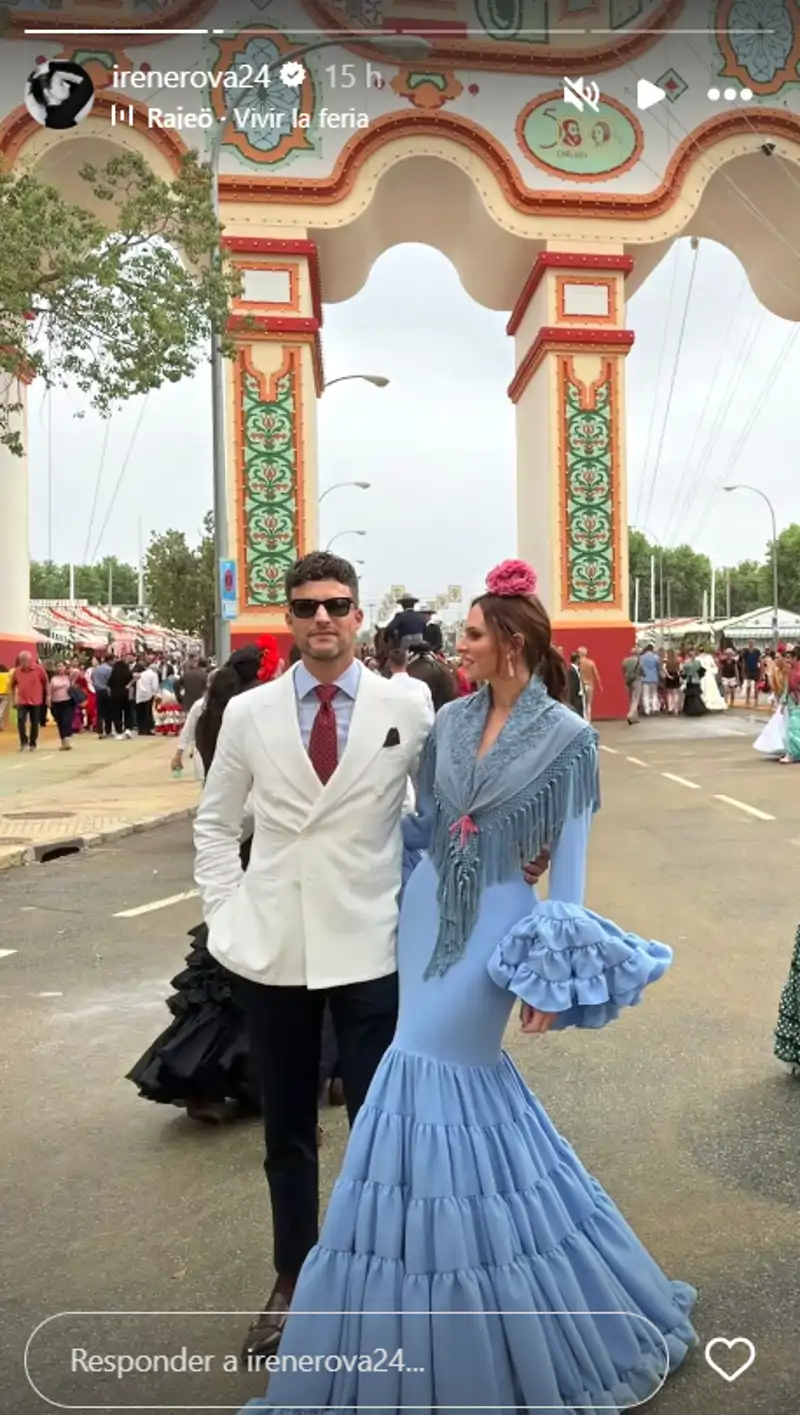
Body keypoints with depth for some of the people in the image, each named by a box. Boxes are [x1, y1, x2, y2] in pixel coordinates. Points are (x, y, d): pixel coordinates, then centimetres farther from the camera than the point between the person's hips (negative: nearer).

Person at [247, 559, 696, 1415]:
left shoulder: (567, 736, -10)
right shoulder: (451, 721, 4)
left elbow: (570, 862, -9)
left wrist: (555, 969, -11)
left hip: (496, 923, -5)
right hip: (428, 910, 5)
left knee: (426, 1075, -4)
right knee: (455, 1077, 11)